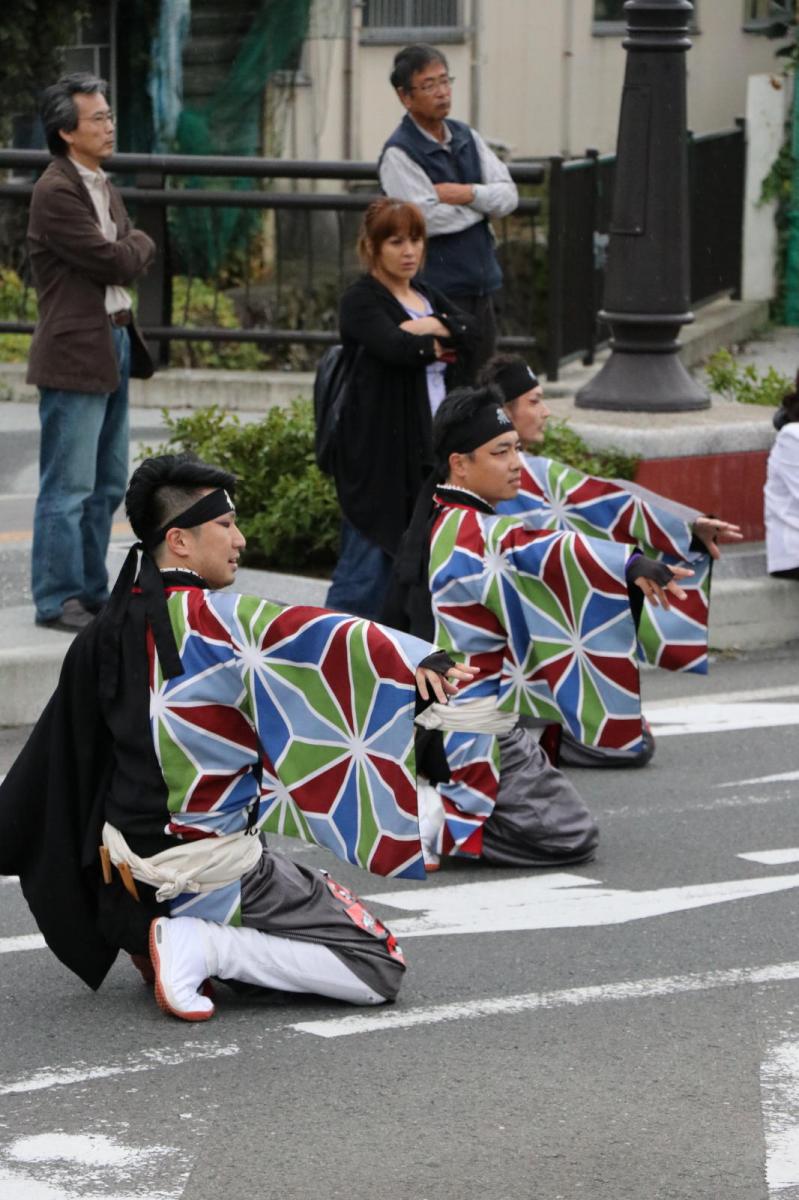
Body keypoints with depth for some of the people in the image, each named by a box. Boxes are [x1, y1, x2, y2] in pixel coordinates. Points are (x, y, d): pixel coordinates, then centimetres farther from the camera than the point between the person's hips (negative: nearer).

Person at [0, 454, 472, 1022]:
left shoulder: (106, 633, 5)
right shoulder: (213, 618, -17)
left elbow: (59, 754, 14)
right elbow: (315, 637, -33)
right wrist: (415, 658, -41)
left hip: (128, 864, 8)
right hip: (210, 865, -8)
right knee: (380, 967, -5)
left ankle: (152, 934, 10)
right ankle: (199, 948, -12)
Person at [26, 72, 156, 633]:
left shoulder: (105, 188, 16)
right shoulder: (57, 193, -15)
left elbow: (141, 253, 17)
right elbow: (117, 262, -17)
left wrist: (128, 249, -2)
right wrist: (133, 247, 2)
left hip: (115, 344, 10)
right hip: (76, 352, -10)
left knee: (108, 483, 15)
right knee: (68, 487, -5)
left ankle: (90, 590, 24)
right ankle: (57, 601, 1)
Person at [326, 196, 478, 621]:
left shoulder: (428, 297, 18)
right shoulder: (361, 300, -5)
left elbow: (469, 331, 2)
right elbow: (397, 347, -22)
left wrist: (432, 327, -14)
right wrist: (442, 345, -5)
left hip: (431, 448, 7)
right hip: (380, 452, -7)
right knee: (368, 565, -8)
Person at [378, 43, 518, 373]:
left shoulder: (466, 137, 12)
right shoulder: (399, 152, -9)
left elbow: (509, 195, 5)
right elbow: (429, 219, -19)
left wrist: (468, 194, -14)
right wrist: (485, 201, -5)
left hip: (481, 285, 7)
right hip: (437, 292, -7)